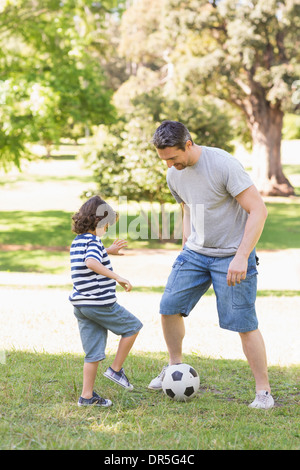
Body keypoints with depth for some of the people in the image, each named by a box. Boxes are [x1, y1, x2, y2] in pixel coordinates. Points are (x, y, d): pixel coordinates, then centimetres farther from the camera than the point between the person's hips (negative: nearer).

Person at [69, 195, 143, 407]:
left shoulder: (77, 242, 14)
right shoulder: (93, 241, -15)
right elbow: (92, 263, -35)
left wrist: (109, 252, 31)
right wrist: (117, 277, -36)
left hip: (81, 305, 9)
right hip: (101, 303, -9)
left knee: (93, 352, 11)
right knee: (132, 326, 13)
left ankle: (87, 395, 11)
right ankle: (116, 369, 14)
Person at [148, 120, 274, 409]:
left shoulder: (223, 164, -22)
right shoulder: (174, 175, 1)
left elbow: (258, 210, -22)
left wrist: (241, 257, -26)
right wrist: (186, 246, 13)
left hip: (232, 256, -6)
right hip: (195, 253, 6)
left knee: (243, 323, -6)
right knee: (169, 306, 2)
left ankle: (263, 391, 7)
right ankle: (175, 367, 25)